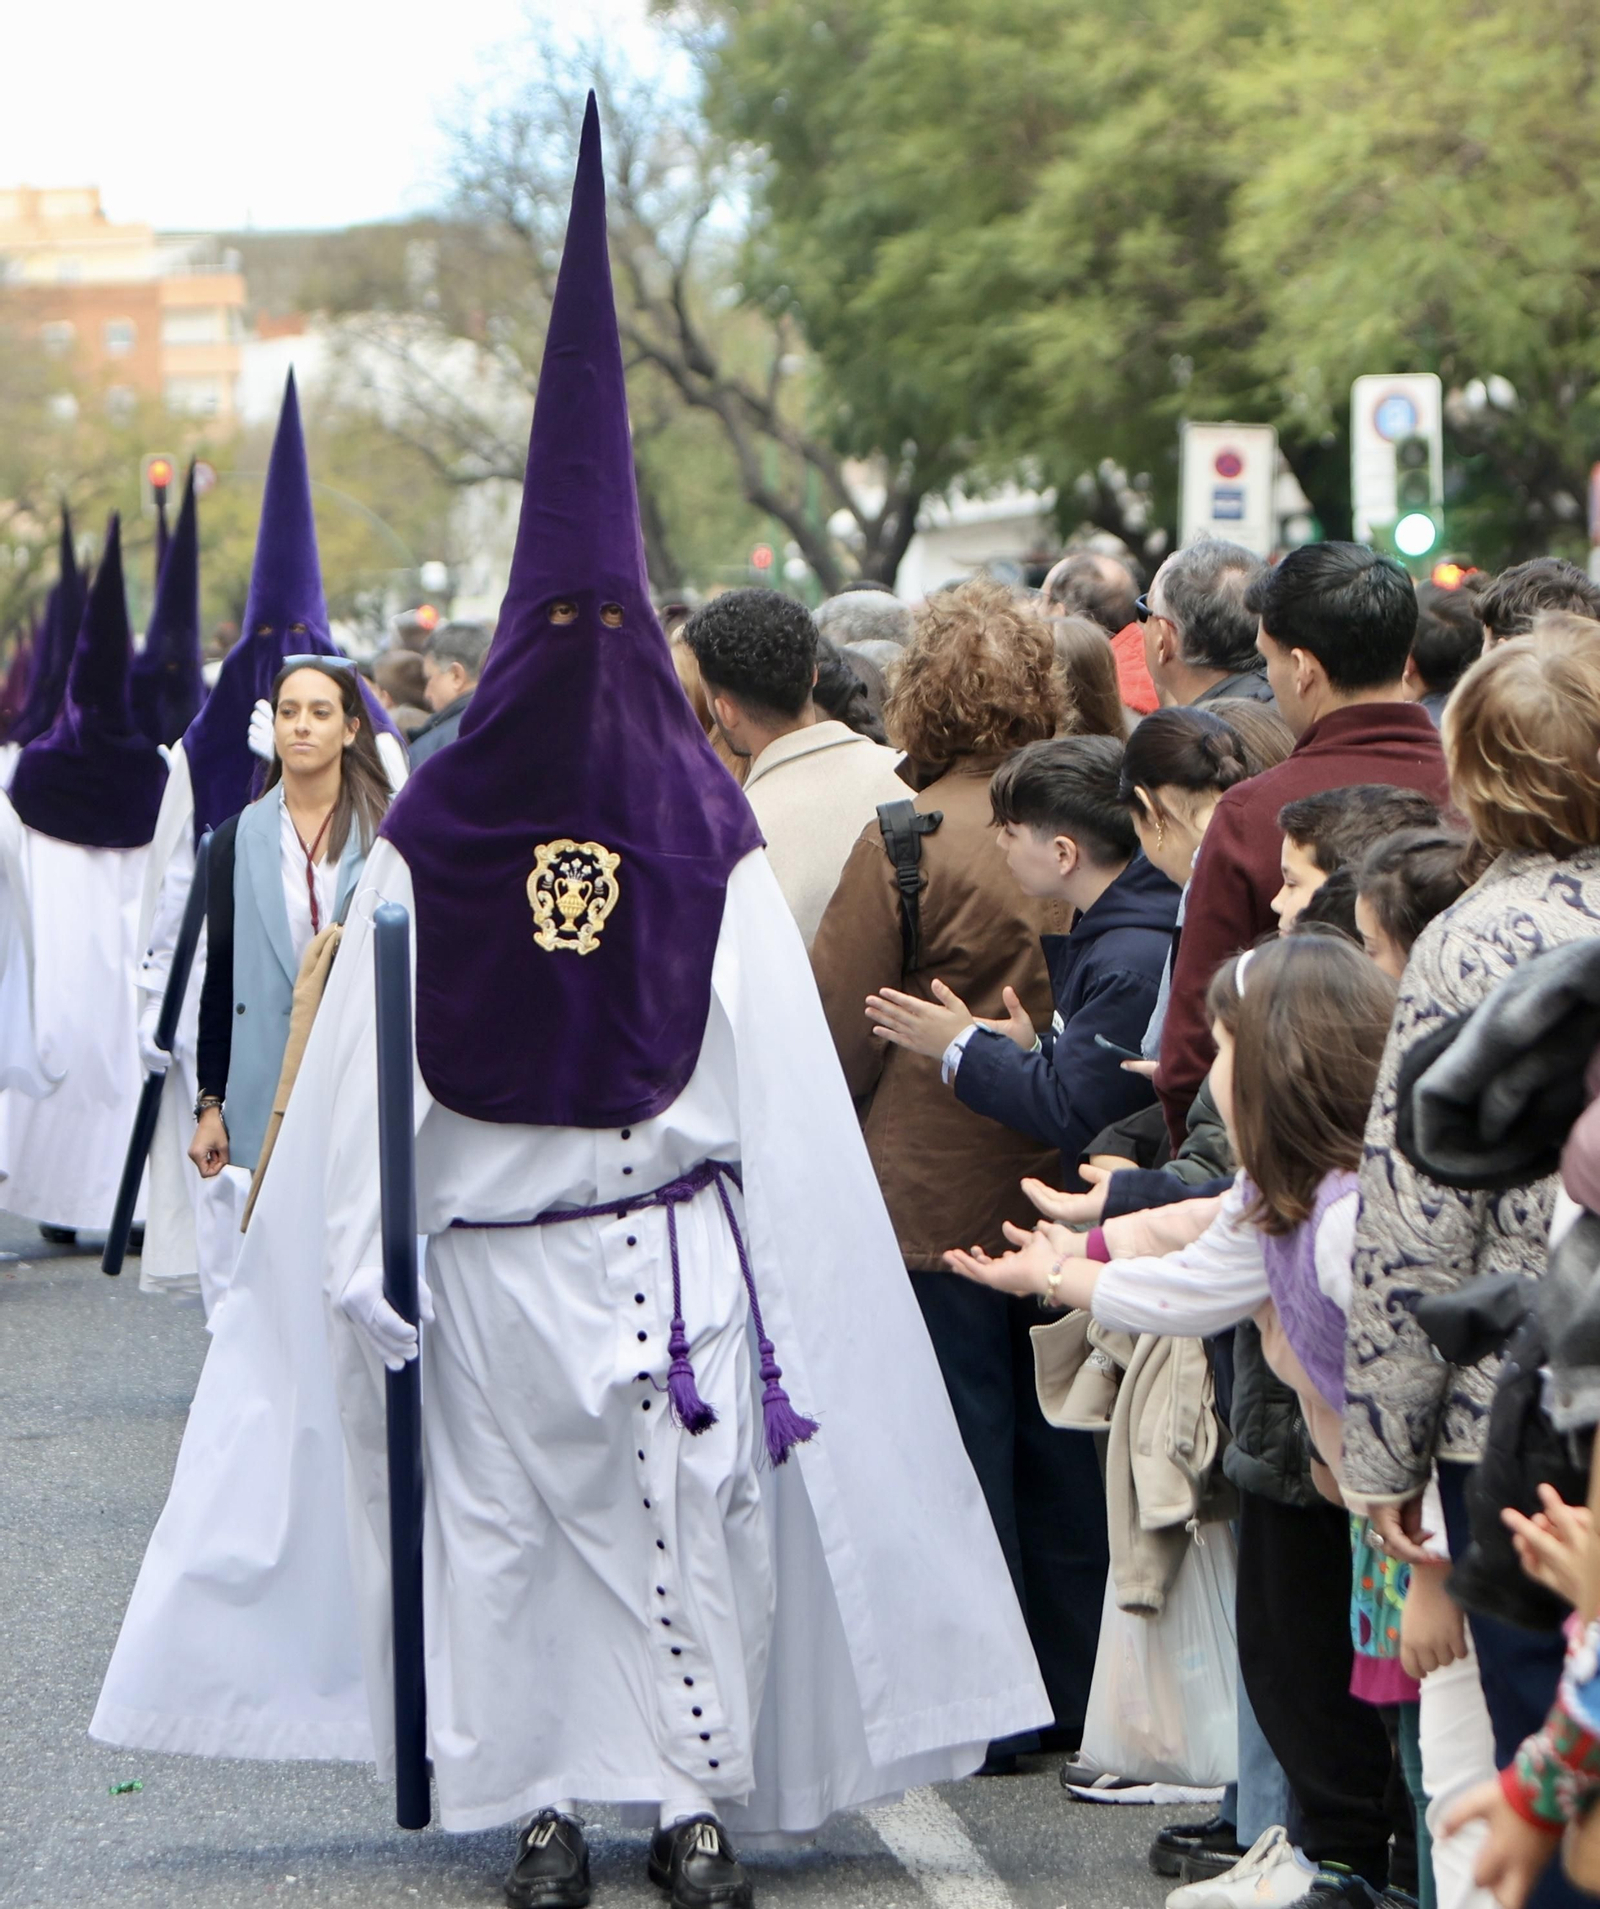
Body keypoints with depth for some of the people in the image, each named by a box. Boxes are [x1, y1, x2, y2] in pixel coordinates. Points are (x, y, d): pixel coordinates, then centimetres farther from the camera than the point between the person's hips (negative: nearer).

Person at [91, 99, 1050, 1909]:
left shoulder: (428, 840, -6)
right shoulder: (712, 839, -6)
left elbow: (362, 1074, -5)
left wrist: (359, 1261, -1)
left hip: (488, 1262, -1)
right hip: (672, 1251, 1)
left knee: (497, 1532, 6)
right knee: (679, 1525, 8)